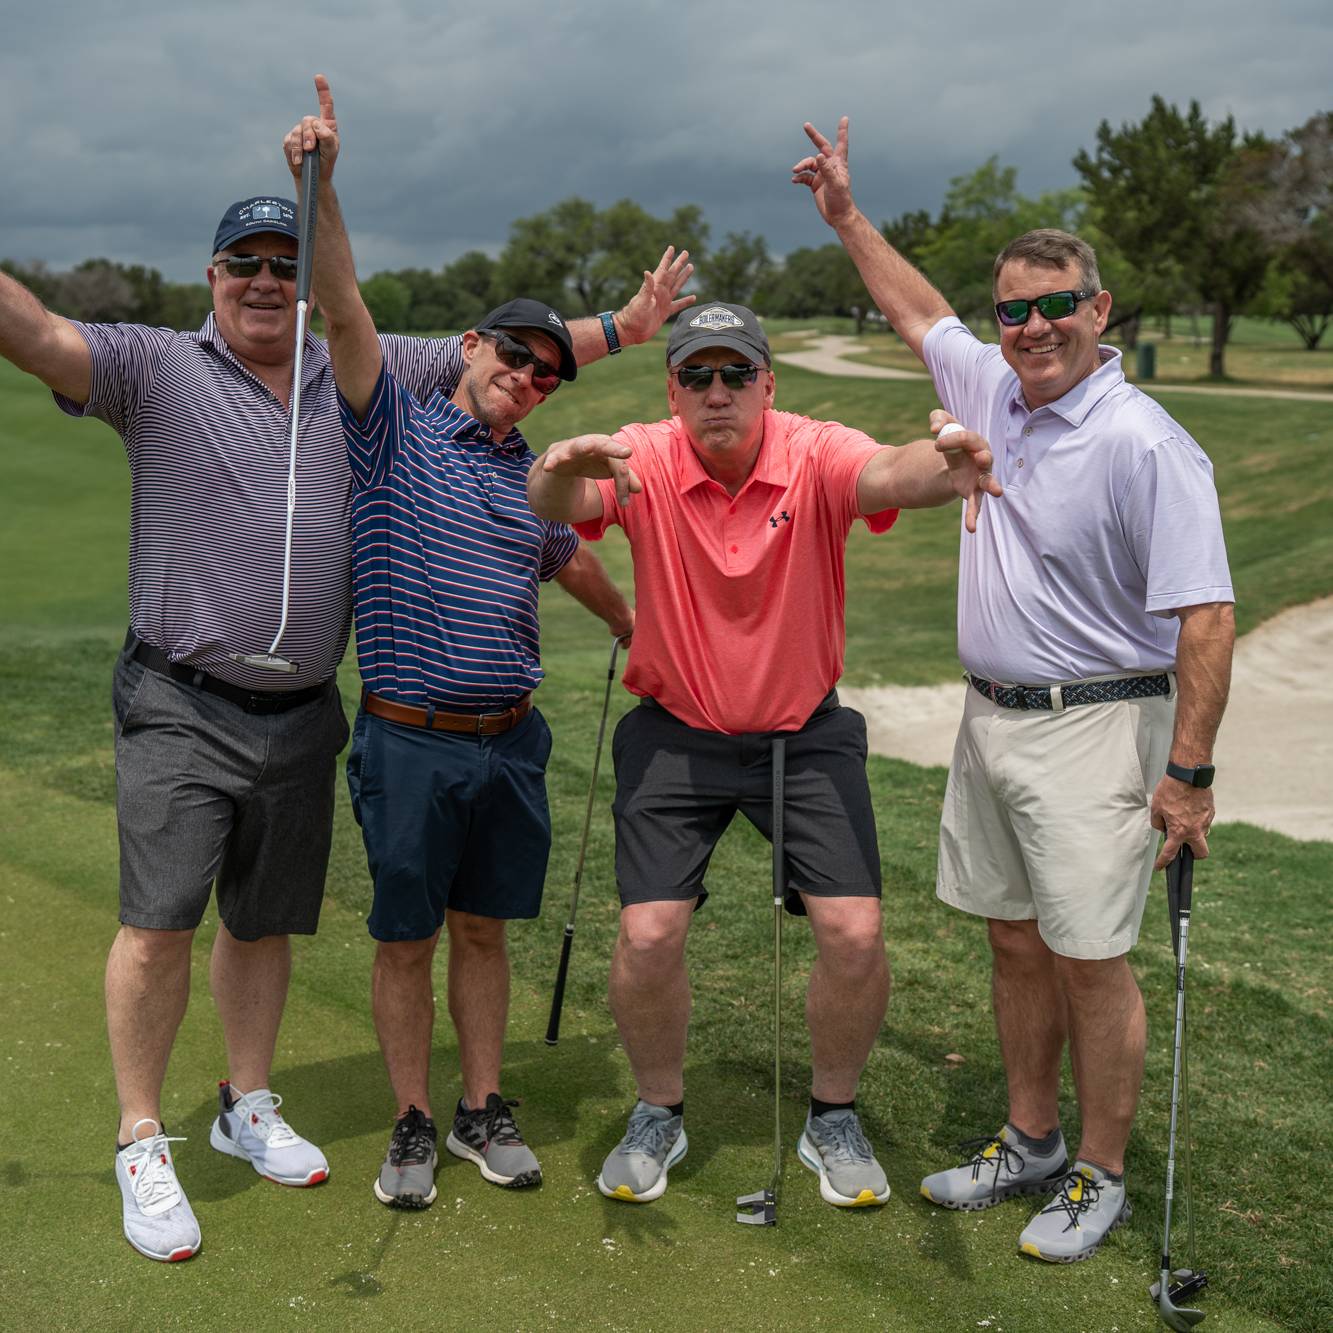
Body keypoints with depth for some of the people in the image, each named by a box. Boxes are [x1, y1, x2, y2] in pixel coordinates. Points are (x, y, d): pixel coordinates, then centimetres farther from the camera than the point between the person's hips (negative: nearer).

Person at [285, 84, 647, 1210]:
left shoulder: (538, 479, 12)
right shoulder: (399, 425, -1)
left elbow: (575, 565, 31)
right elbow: (345, 311, -15)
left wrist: (638, 625, 44)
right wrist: (321, 187, -28)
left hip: (510, 738, 4)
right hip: (411, 738, -4)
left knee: (484, 929, 13)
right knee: (406, 939, 6)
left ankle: (484, 1113, 25)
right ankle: (413, 1127, 19)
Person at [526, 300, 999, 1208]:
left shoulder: (814, 455, -16)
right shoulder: (644, 462, -13)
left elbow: (885, 473, -38)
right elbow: (555, 506, -32)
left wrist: (943, 469, -63)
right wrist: (560, 474, -57)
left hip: (805, 732, 0)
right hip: (676, 734, 0)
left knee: (856, 932, -8)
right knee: (648, 936, -8)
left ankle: (834, 1118, 19)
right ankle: (659, 1115, 20)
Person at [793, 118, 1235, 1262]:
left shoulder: (1145, 444, -17)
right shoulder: (993, 388, 6)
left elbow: (1205, 616, -20)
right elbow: (919, 311, 26)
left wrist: (1189, 773, -21)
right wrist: (846, 214, 28)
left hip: (1094, 729, -7)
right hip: (990, 716, 8)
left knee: (1089, 957, -1)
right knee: (1016, 941, 15)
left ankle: (1102, 1176, 16)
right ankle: (1029, 1143, 31)